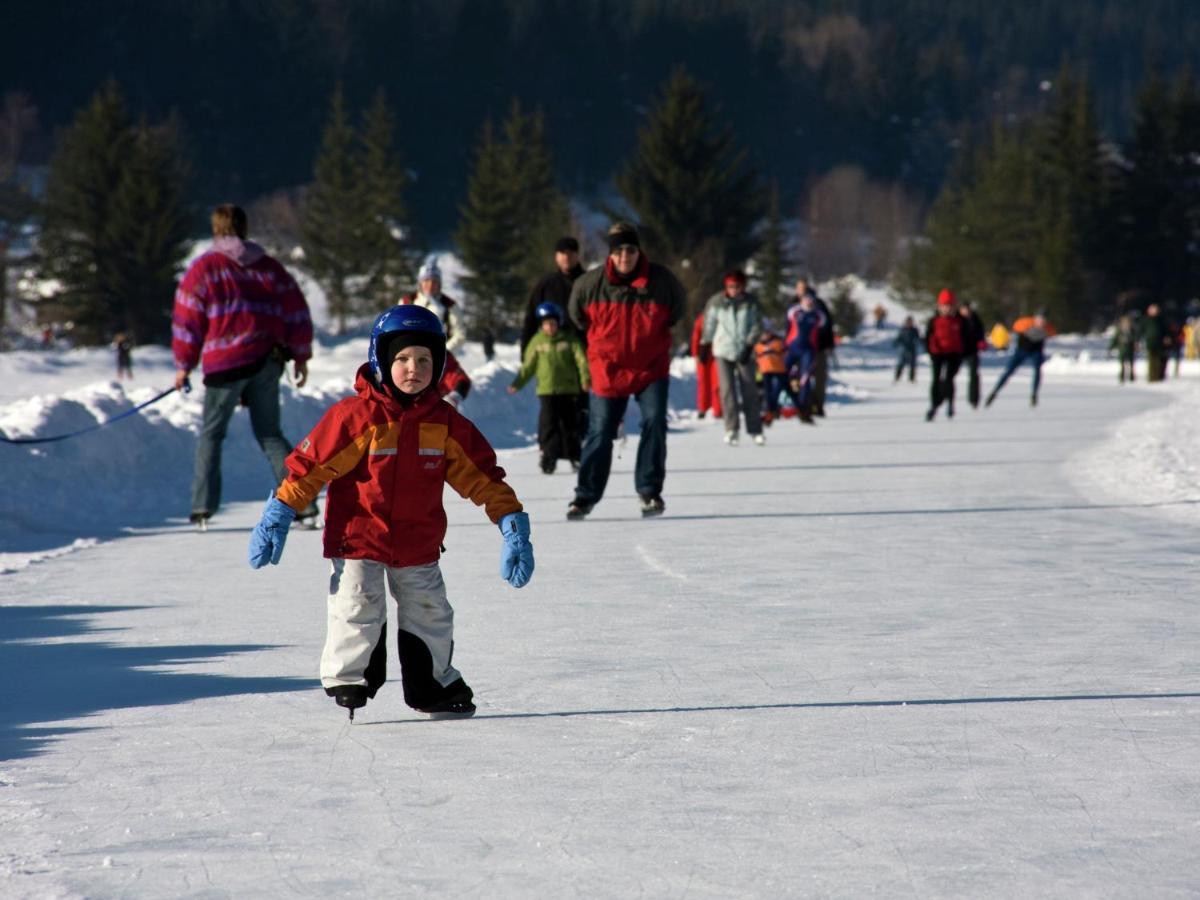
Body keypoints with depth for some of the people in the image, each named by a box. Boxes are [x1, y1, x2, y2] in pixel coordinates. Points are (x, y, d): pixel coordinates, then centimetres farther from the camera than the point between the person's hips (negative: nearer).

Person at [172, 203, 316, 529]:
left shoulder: (203, 269, -3)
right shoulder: (270, 268, 9)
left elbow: (187, 319, -2)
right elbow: (297, 314, 11)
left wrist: (184, 364, 7)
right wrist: (301, 357, 20)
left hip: (226, 364, -4)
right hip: (268, 361, 4)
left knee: (211, 432, 9)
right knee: (270, 434, 12)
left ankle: (203, 508, -1)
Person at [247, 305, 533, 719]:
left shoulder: (446, 423, -2)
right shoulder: (356, 415, -15)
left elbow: (481, 474, 5)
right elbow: (311, 464, -11)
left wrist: (512, 521, -1)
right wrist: (279, 515, -13)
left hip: (419, 542, 4)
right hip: (358, 537, -4)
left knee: (430, 615, 13)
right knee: (358, 608, -12)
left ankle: (433, 683, 32)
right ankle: (347, 679, 8)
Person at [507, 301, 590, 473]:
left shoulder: (569, 339, 1)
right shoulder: (537, 341, 5)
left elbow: (581, 358, -6)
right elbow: (528, 366, 11)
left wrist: (586, 377, -21)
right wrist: (517, 383, 6)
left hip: (569, 390, 0)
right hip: (546, 390, 0)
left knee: (570, 424, 6)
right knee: (548, 424, -9)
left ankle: (574, 456, 18)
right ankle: (548, 456, -7)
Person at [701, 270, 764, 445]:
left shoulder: (751, 302, -3)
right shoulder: (716, 302, -3)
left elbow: (756, 325, -1)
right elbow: (709, 324, 8)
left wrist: (749, 344, -11)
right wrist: (705, 344, 12)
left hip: (744, 352, 0)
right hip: (723, 351, 0)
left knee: (749, 391, 0)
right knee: (727, 390, -8)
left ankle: (755, 429, 9)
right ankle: (731, 429, -6)